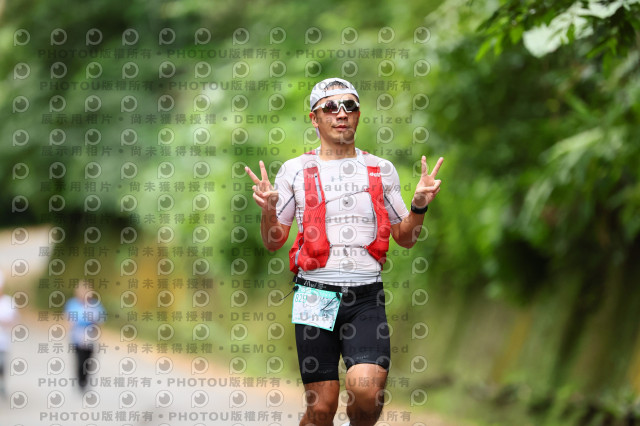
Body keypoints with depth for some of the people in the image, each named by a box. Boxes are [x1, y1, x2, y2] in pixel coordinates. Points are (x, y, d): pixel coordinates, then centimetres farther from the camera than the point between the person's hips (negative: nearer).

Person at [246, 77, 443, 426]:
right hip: (315, 296, 0)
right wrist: (268, 210, -9)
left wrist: (420, 205, -2)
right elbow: (273, 242, 10)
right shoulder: (295, 171, 6)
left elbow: (405, 238, 16)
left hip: (366, 296, 1)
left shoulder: (381, 170, 11)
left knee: (366, 391, -20)